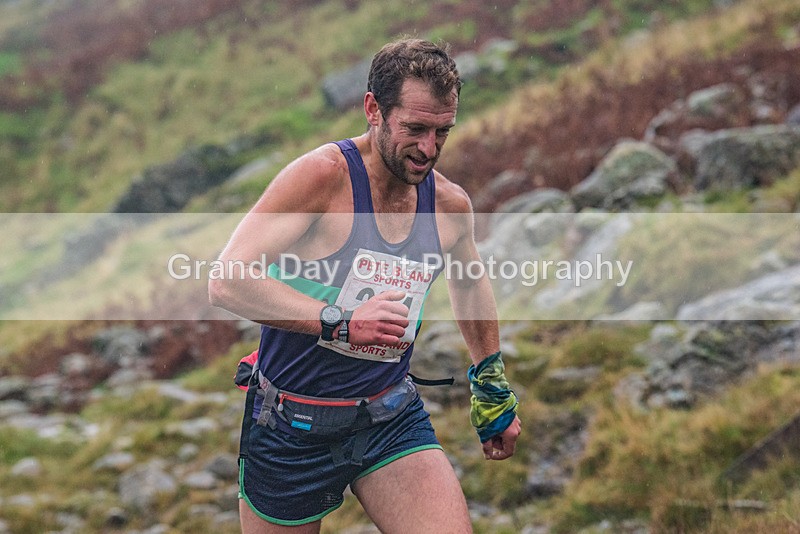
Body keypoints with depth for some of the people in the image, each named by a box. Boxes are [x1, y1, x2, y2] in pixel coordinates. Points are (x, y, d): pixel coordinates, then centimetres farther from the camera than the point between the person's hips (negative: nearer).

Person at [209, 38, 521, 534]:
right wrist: (341, 322, -32)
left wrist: (493, 387, 30)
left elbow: (471, 284, 22)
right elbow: (228, 281, -25)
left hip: (393, 418, 4)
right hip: (293, 427, -3)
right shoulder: (322, 175, -17)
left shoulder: (451, 204, 0)